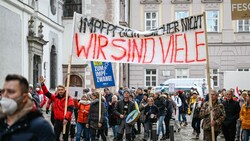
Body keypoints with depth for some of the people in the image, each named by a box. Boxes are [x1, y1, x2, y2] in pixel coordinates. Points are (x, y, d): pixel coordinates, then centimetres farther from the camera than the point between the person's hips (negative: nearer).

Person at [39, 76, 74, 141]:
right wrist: (42, 84, -8)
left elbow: (70, 109, -16)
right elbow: (46, 93, 4)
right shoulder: (55, 97, 7)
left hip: (66, 121, -3)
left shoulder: (69, 98, -6)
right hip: (57, 120, 3)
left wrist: (66, 118, -25)